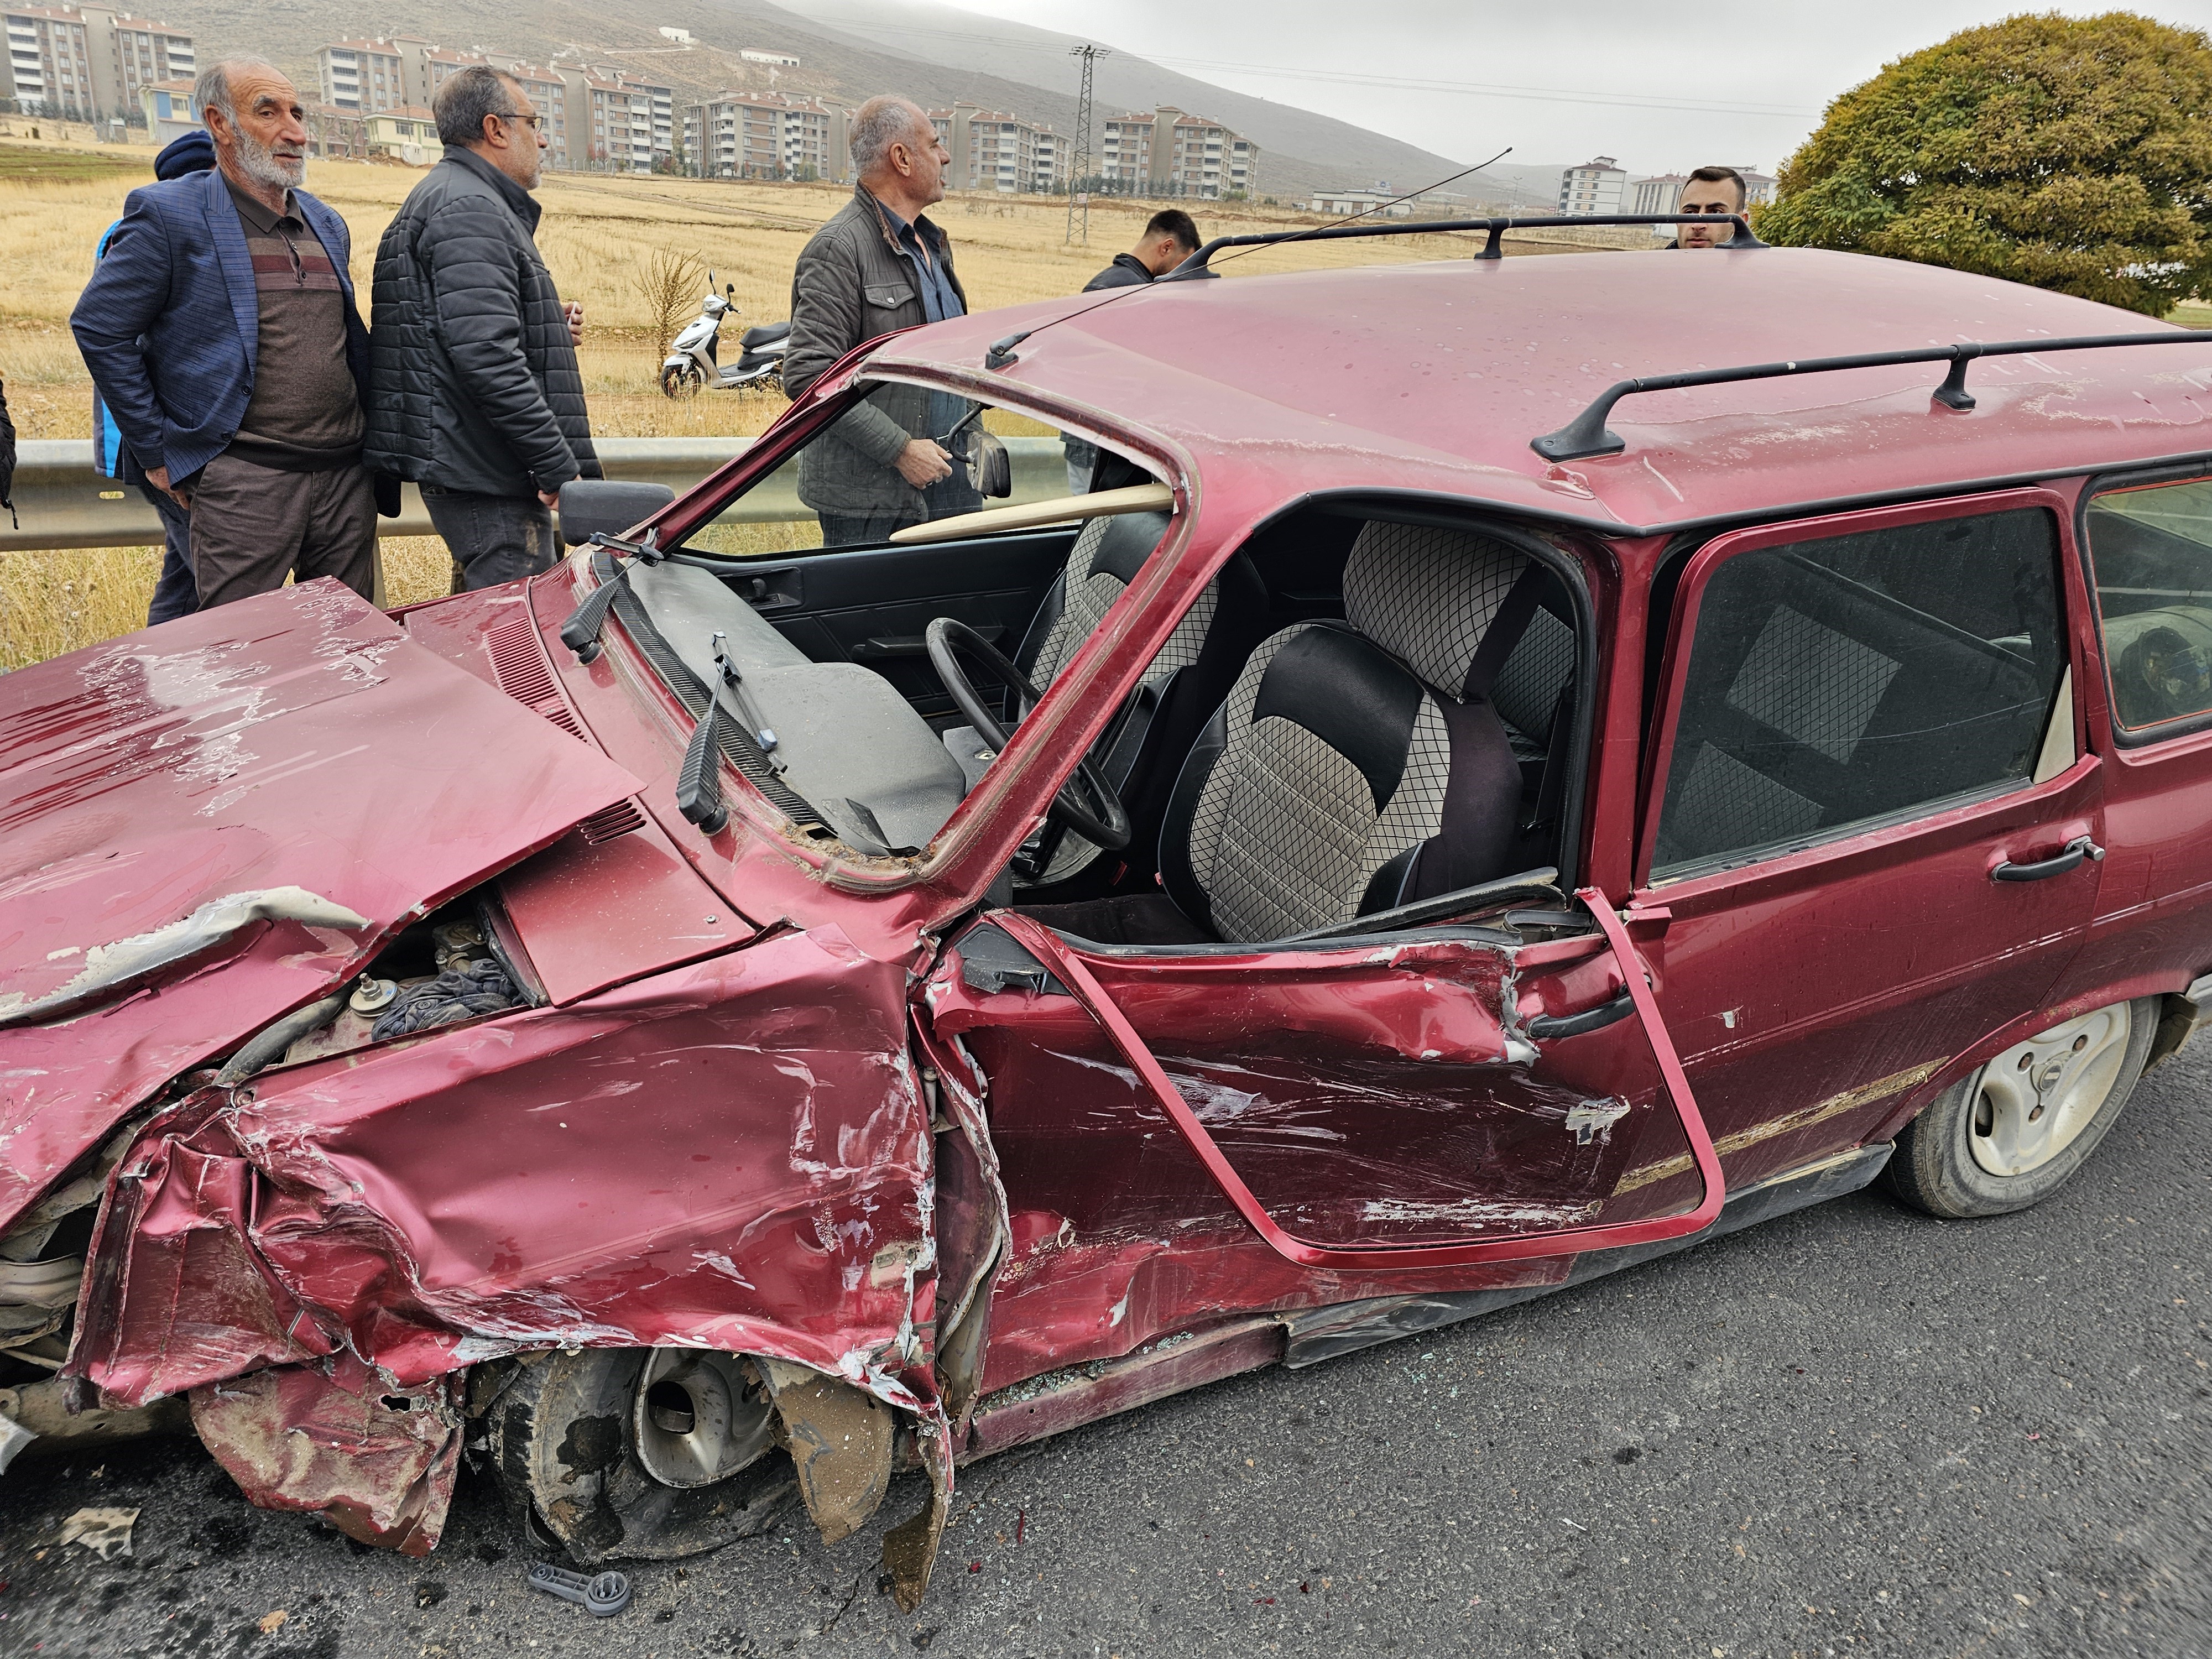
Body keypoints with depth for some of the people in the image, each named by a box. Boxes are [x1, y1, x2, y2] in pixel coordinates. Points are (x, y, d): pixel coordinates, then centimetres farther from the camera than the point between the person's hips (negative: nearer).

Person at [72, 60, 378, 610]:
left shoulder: (327, 224, 15)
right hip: (244, 481, -6)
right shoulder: (168, 214, -4)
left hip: (346, 476, 6)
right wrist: (157, 452, -4)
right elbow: (98, 327, -3)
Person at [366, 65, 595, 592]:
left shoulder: (444, 197, 23)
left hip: (464, 465, 11)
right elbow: (486, 354, -26)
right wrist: (559, 465, -24)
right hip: (488, 477, -11)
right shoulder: (471, 211, -14)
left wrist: (552, 329, 11)